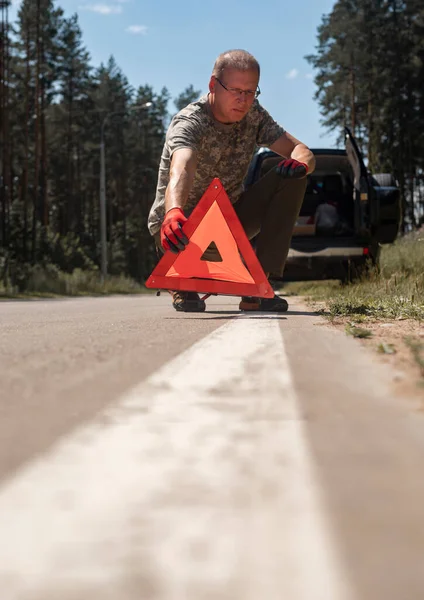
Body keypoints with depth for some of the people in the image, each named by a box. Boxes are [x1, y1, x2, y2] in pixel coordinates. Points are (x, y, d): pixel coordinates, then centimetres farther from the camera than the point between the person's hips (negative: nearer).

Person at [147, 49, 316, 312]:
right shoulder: (189, 123, -25)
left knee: (291, 179, -14)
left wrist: (300, 164, -33)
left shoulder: (253, 116, -5)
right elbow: (180, 171, -47)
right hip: (183, 224, -7)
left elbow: (303, 152, -6)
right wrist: (173, 212, -69)